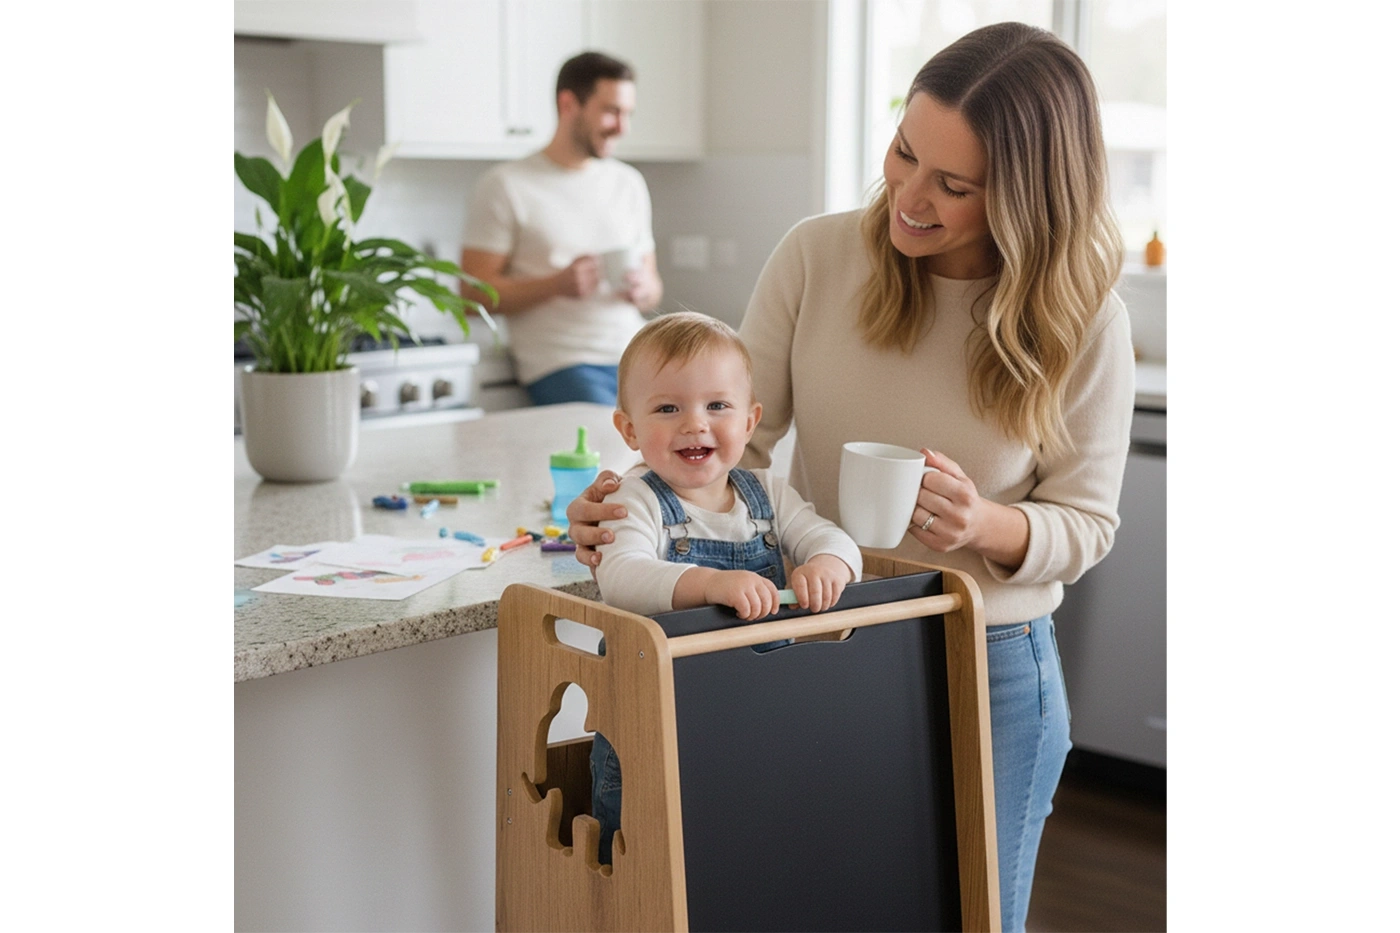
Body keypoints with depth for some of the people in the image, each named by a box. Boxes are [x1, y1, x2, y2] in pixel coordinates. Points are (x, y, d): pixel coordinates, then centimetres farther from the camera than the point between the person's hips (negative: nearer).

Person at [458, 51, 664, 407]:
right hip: (561, 364, -5)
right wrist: (558, 284, -16)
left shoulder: (629, 183, 18)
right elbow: (474, 293, -3)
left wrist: (645, 290, -1)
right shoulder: (506, 186, 2)